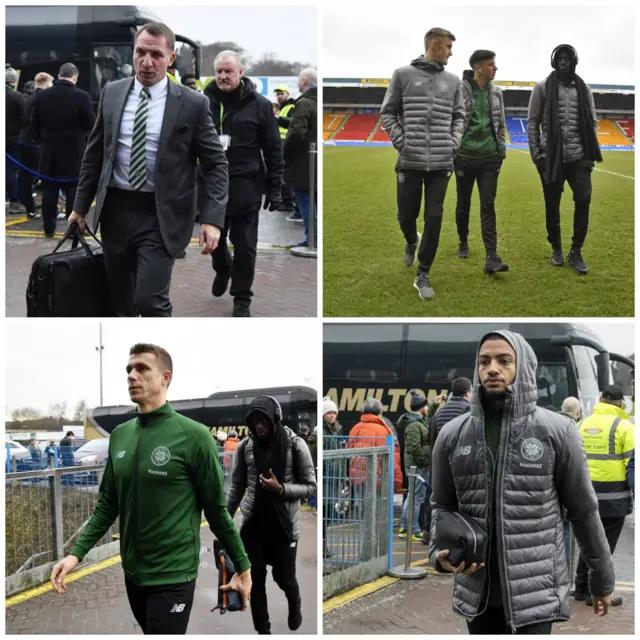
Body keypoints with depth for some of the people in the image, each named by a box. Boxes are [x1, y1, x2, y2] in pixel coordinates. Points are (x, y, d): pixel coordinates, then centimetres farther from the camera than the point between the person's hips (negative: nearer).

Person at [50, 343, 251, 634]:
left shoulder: (193, 436, -13)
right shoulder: (119, 435, 5)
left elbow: (217, 509, -8)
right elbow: (108, 503, 10)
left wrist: (243, 567, -4)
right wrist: (77, 553, 0)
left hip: (173, 577, -6)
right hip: (132, 573, 6)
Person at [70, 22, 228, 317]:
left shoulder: (192, 103, -6)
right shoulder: (112, 93, 5)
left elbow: (215, 164, -4)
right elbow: (94, 153, 13)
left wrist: (212, 218, -15)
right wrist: (81, 206, 13)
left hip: (161, 217, -4)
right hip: (116, 211, 4)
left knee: (149, 300, -15)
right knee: (120, 301, 12)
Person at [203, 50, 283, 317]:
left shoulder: (259, 104, -4)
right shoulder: (204, 102, 2)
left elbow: (273, 149, -1)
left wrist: (274, 188, -3)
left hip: (245, 188, -2)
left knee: (244, 245, 3)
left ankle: (242, 297, 17)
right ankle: (222, 269, 47)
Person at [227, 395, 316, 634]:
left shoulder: (295, 445, -10)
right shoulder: (245, 446, -2)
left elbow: (311, 487, -6)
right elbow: (237, 487, 8)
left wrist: (281, 489, -21)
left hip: (284, 525, -2)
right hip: (253, 524, 2)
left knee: (284, 578, 7)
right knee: (255, 581, 7)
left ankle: (294, 605, 41)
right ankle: (262, 629, 20)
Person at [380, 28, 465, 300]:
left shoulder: (453, 81, 10)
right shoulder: (403, 74, 2)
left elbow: (459, 116, 18)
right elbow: (388, 112, 4)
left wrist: (454, 143, 2)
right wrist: (400, 141, -6)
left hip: (441, 162, 2)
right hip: (410, 161, -2)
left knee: (434, 218, -2)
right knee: (406, 215, 6)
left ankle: (423, 275, 9)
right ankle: (411, 242, 42)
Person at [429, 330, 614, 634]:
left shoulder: (556, 431, -4)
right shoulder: (452, 435, 4)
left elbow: (583, 510, 3)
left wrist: (602, 580, 9)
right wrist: (440, 553, -6)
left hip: (536, 593, -3)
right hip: (476, 592, 3)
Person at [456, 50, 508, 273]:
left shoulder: (496, 93, 7)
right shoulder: (459, 90, -9)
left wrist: (501, 149, 11)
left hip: (490, 157, 3)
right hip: (465, 156, -2)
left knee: (488, 206, -5)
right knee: (463, 203, 11)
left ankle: (492, 257, -12)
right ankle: (463, 242, 34)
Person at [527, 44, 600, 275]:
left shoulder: (583, 88, 9)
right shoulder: (543, 87, 2)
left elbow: (592, 122, 12)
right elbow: (532, 122, 2)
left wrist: (590, 152, 3)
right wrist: (536, 154, -4)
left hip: (578, 157, 2)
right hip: (552, 157, -1)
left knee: (583, 200, -9)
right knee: (552, 205, 5)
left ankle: (576, 251, 3)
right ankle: (556, 248, 22)